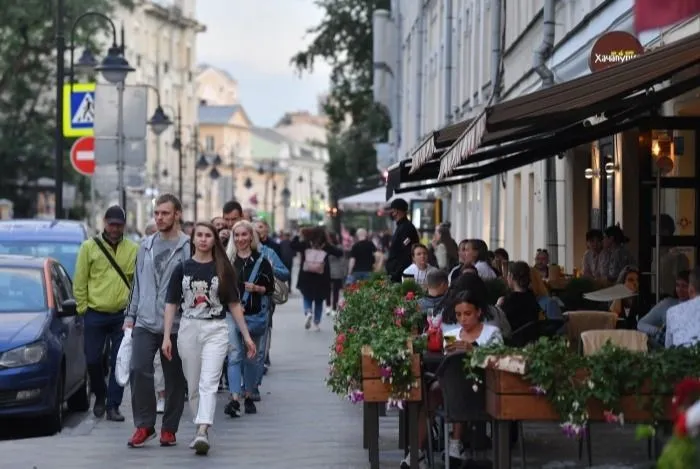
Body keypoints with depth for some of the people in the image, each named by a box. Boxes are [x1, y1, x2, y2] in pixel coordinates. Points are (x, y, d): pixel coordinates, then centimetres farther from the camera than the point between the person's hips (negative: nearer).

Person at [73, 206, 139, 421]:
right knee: (93, 360, 2)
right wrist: (83, 308, -1)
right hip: (95, 314, 0)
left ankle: (113, 406, 9)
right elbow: (79, 281, 3)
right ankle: (100, 395, 27)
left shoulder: (134, 250, 3)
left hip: (122, 315, 0)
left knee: (119, 363, 1)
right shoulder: (89, 247, 1)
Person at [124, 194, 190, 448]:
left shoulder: (187, 248, -6)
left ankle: (169, 429, 16)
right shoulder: (146, 246, 12)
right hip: (145, 323, 4)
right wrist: (130, 315, 14)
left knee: (175, 378, 5)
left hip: (175, 325, -4)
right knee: (139, 370, -9)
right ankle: (144, 425, 1)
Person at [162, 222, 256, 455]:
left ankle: (203, 432, -27)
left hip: (216, 330, -2)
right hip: (188, 329, 2)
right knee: (193, 387, 8)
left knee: (208, 383, -16)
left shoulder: (223, 269, 4)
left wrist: (246, 335, 5)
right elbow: (171, 304, 6)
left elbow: (234, 304, 8)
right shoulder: (182, 269, 6)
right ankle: (200, 431, 19)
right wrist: (166, 337, -1)